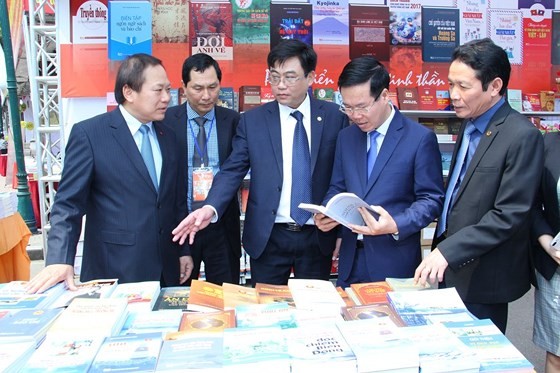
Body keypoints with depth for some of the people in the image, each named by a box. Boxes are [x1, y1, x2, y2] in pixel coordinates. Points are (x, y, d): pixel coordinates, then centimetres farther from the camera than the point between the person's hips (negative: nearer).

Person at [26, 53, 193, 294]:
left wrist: (184, 250, 11)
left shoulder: (168, 136, 9)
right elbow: (68, 202, -10)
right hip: (113, 271, -5)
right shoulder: (88, 134, -9)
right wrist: (60, 261, -20)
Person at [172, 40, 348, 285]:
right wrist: (211, 208, -22)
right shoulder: (252, 120, 0)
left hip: (318, 237, 0)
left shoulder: (334, 117, -1)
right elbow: (232, 170, -5)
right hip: (268, 237, 0)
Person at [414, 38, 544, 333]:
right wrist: (442, 250, 9)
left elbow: (510, 215, -23)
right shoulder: (469, 124, 7)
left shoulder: (521, 136, -19)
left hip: (482, 277, -7)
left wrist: (448, 251, -25)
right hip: (451, 268, 7)